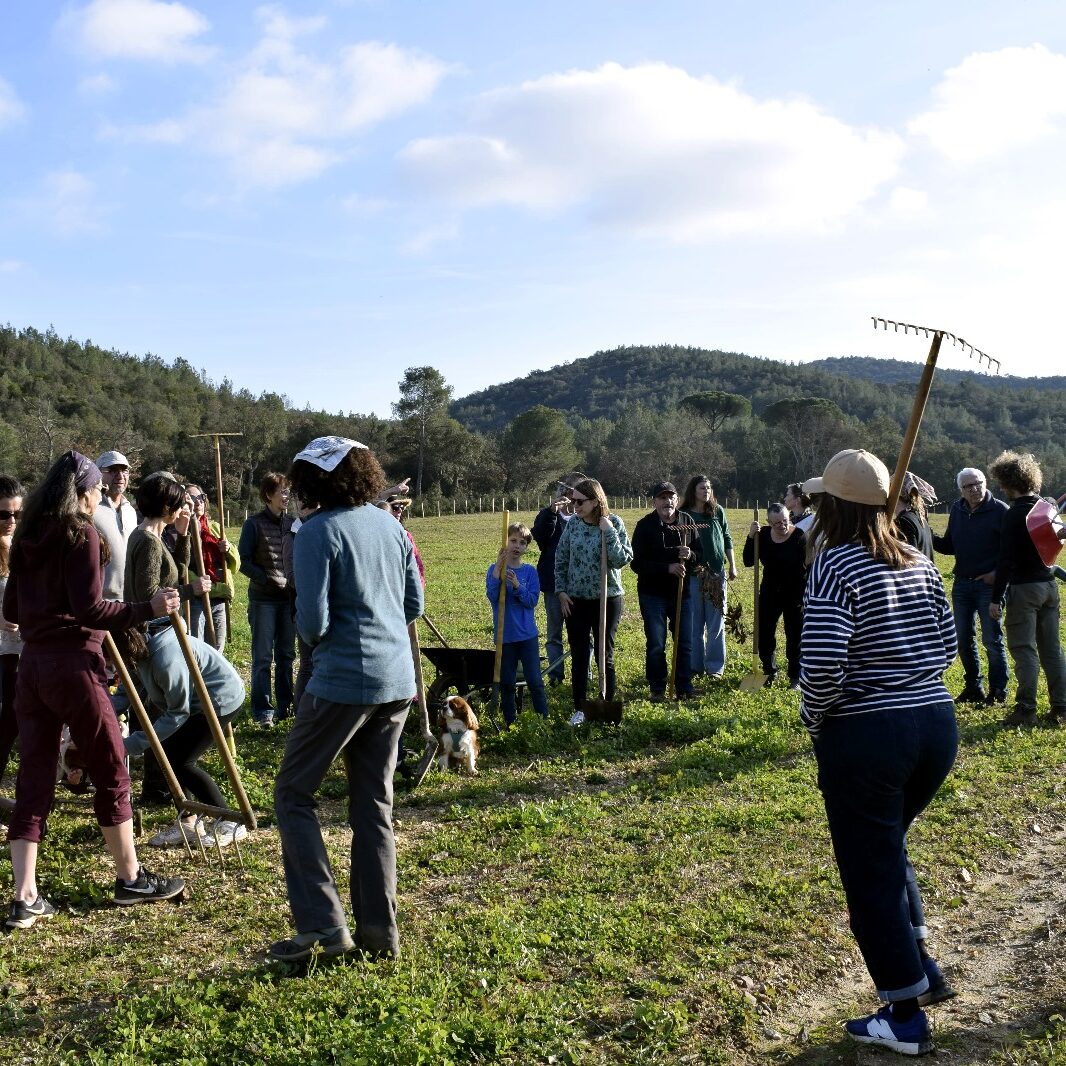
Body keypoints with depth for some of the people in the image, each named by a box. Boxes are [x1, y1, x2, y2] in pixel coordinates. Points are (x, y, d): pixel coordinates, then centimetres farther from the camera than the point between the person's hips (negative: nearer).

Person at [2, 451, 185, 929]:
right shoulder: (80, 532, -10)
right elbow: (90, 610, -17)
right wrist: (147, 609, -21)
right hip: (73, 665, -7)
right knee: (111, 772, 7)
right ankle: (130, 878, 18)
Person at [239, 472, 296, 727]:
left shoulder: (291, 524, 8)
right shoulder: (254, 524, -4)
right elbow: (244, 562, -6)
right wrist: (268, 580, -14)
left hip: (289, 598, 4)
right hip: (263, 598, -4)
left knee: (286, 655, 11)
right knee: (263, 656, 1)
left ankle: (285, 704, 21)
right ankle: (263, 710, 6)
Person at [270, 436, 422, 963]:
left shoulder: (317, 533, -11)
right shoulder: (389, 525, 9)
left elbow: (312, 624, -15)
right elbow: (415, 603, 15)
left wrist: (316, 638, 6)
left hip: (343, 680, -7)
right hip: (397, 680, 7)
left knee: (293, 793, 8)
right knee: (374, 805, 14)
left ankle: (322, 924, 3)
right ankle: (379, 929, 16)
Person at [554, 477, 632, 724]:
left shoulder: (614, 523, -9)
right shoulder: (572, 525, -1)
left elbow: (623, 559, -16)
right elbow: (560, 559, 7)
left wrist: (608, 532, -23)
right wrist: (561, 591, 1)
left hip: (608, 599, -2)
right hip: (575, 600, 3)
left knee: (605, 655, 6)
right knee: (578, 657, 7)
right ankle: (580, 709, 18)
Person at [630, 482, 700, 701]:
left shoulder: (687, 524, 4)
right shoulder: (645, 526, -8)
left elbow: (699, 557, 8)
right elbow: (637, 563, -14)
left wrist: (690, 556, -16)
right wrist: (668, 568, -24)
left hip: (682, 592, 3)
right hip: (653, 594, -3)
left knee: (685, 643, 8)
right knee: (655, 645, 1)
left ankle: (684, 687, 20)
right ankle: (657, 689, 13)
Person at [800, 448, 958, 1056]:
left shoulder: (835, 566, -15)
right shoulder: (919, 561, 5)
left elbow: (822, 668, -22)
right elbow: (947, 644, 11)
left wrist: (813, 721, -4)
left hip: (867, 737, -7)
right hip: (938, 726, 7)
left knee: (871, 875, 9)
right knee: (888, 846, 29)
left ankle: (906, 1020, 20)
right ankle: (922, 969, 34)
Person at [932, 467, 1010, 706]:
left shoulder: (999, 510, -9)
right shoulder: (957, 510, 8)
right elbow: (950, 546, 14)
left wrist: (999, 573, -16)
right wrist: (931, 538, -5)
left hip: (989, 584, -6)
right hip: (962, 583, 6)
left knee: (992, 639, 0)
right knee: (963, 639, 9)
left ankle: (998, 690, 11)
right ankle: (974, 687, 22)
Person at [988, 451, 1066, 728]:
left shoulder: (1014, 514, -15)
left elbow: (1006, 560, -17)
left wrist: (997, 599, -14)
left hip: (1024, 588, -7)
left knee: (1024, 650, -3)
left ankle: (1026, 710, -1)